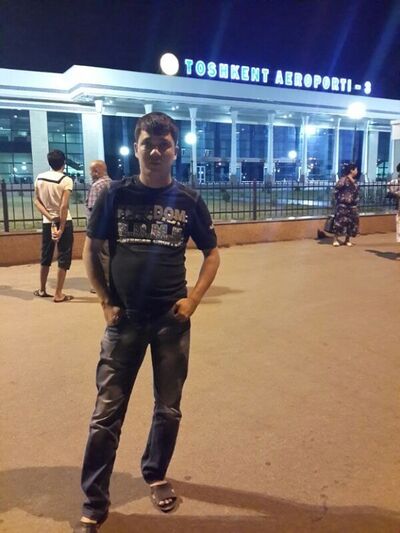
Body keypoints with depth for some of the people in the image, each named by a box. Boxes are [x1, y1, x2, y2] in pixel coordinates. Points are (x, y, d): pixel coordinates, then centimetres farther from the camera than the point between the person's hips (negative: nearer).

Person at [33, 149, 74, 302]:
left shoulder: (39, 178, 4)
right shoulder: (66, 180, -12)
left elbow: (37, 201, 1)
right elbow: (64, 206, -18)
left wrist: (50, 217, -5)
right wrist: (61, 229, -15)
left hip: (47, 222, 5)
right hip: (64, 222, -5)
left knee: (45, 257, 17)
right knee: (64, 258, 3)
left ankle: (42, 290, 28)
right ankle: (58, 294, 5)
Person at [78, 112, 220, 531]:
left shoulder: (188, 200, 0)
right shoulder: (115, 195, -2)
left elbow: (212, 253, 8)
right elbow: (91, 250, 5)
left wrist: (193, 300, -4)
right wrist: (105, 301, -2)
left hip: (172, 320, 1)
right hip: (124, 320, 0)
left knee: (168, 409, 14)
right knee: (106, 413, 4)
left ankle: (155, 475, 39)